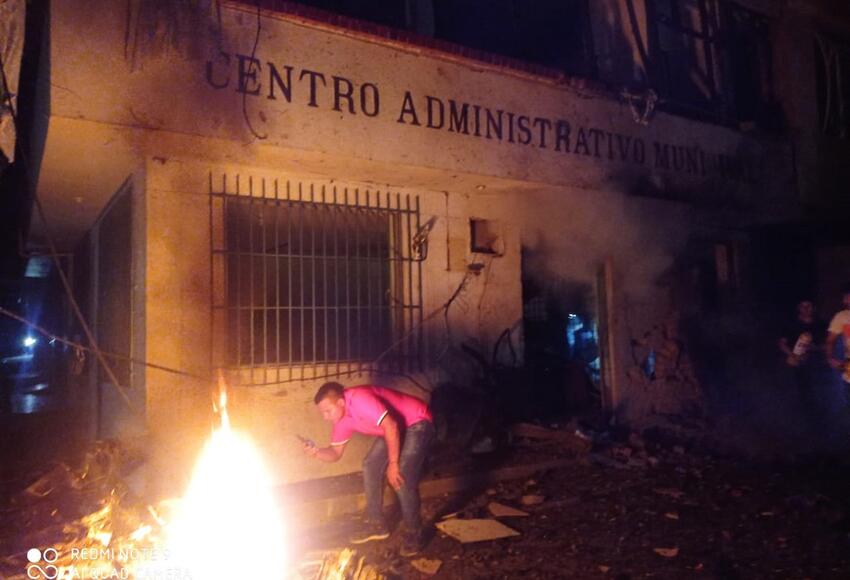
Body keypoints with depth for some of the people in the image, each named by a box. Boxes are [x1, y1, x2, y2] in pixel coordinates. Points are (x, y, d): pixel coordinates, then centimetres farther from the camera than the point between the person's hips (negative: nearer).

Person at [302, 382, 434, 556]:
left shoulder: (359, 400, -32)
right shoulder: (342, 418, -3)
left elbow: (391, 426, -35)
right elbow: (335, 453, 3)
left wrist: (393, 464, -29)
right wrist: (316, 452, -18)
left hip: (418, 423, -9)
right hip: (396, 427, 9)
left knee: (401, 476, -20)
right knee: (370, 466, 5)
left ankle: (413, 533, -4)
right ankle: (376, 524, 18)